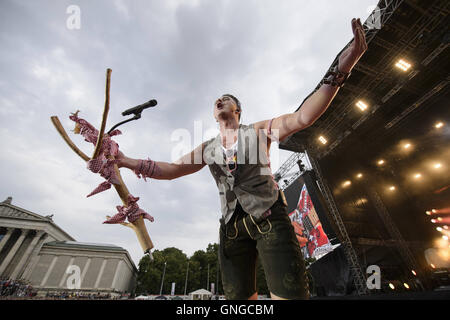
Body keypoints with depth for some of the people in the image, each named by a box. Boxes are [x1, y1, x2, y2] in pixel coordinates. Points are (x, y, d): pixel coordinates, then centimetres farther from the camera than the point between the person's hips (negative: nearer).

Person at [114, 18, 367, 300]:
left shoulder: (257, 131, 7)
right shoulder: (208, 148, 15)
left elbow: (302, 117, -5)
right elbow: (172, 169, 8)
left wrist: (341, 70, -13)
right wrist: (125, 161, -2)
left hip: (269, 217, -2)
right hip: (232, 226, 3)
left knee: (290, 293, -9)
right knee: (239, 297, 7)